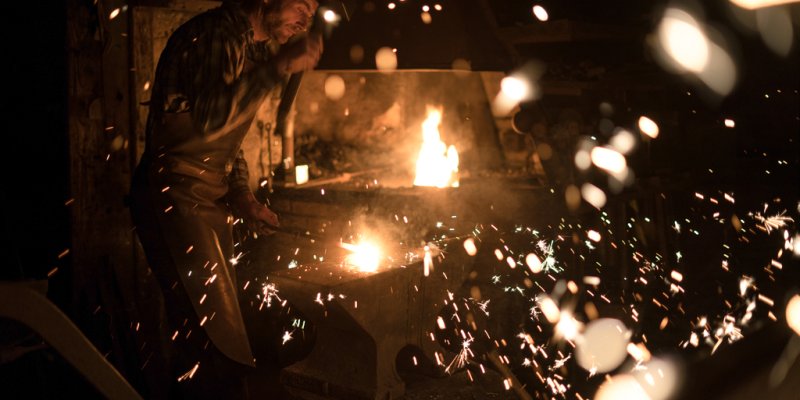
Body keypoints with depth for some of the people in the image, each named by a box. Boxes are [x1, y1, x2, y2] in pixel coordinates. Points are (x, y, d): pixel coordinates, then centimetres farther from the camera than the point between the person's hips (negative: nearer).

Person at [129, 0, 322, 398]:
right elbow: (208, 117, -27)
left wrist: (242, 196, 7)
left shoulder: (255, 49, 17)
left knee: (192, 338, 10)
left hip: (209, 201, 9)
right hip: (174, 198, -9)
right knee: (217, 347, -14)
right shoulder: (213, 33, -12)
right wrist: (280, 67, -24)